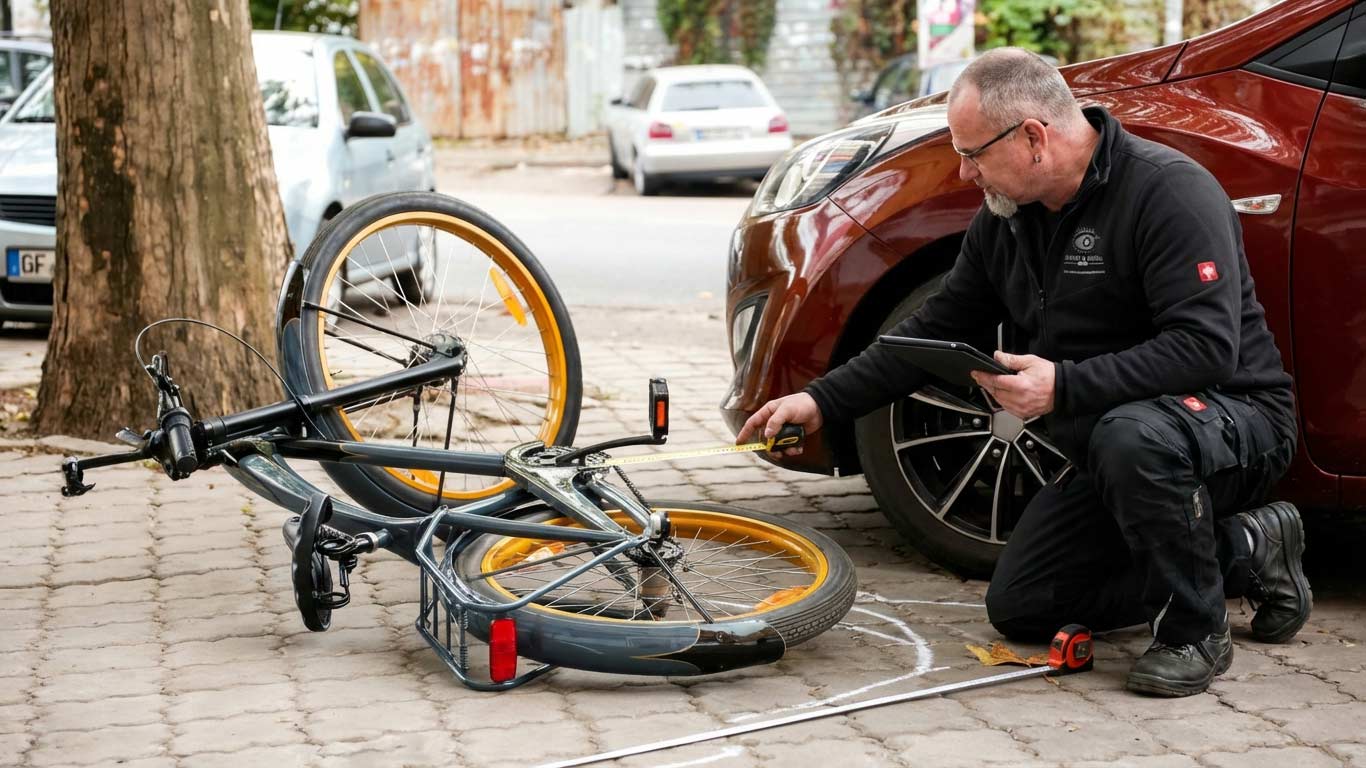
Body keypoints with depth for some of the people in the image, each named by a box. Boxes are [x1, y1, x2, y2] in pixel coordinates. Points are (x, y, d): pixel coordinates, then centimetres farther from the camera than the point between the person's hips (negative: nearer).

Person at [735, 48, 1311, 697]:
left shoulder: (1168, 191, -22)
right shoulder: (1006, 220, 4)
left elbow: (1206, 347, -32)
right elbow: (935, 329, 11)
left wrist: (1064, 388, -36)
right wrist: (823, 401, 3)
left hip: (1234, 413, -9)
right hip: (1103, 436, 9)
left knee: (1132, 436, -42)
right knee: (1019, 607, 3)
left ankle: (1196, 631, -17)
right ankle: (1241, 551, 10)